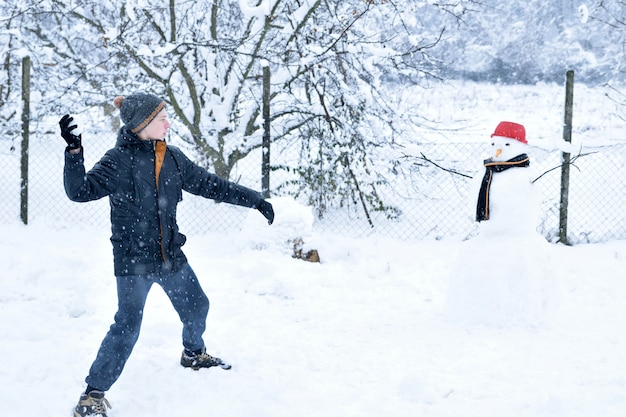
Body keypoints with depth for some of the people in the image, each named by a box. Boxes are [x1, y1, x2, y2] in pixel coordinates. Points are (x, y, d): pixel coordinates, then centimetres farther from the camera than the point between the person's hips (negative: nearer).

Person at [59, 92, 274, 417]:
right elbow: (81, 190, -21)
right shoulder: (119, 160, -14)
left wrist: (255, 201, 13)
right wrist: (74, 152, -37)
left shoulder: (172, 157, 3)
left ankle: (193, 353, 52)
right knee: (127, 326, -13)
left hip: (171, 256, 6)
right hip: (133, 259, -6)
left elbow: (209, 184, 11)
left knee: (196, 305, 21)